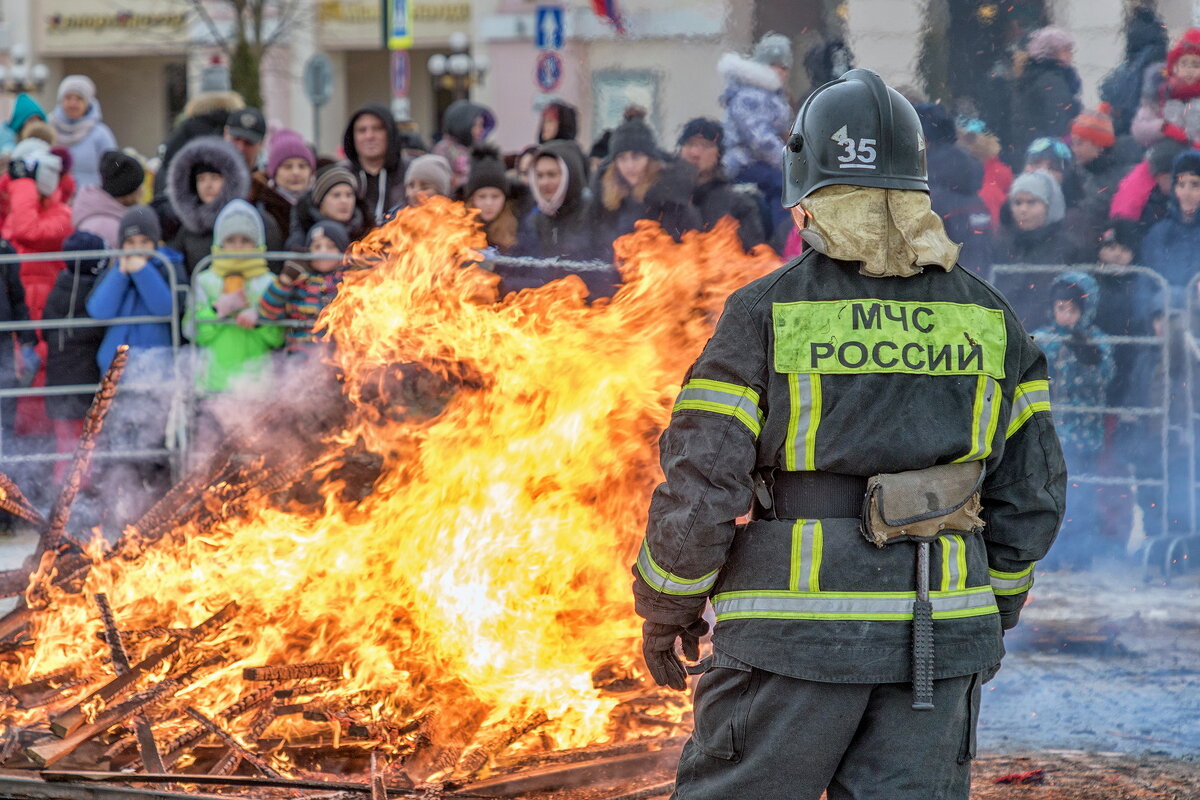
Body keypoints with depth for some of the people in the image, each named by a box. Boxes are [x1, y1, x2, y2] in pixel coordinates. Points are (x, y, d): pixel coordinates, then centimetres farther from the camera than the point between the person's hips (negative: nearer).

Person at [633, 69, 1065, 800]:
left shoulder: (767, 314, -7)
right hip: (935, 638, 3)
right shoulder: (985, 316, 5)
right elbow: (1032, 488, 8)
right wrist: (988, 615, 20)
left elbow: (700, 484, -9)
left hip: (799, 628, -3)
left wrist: (666, 605, 6)